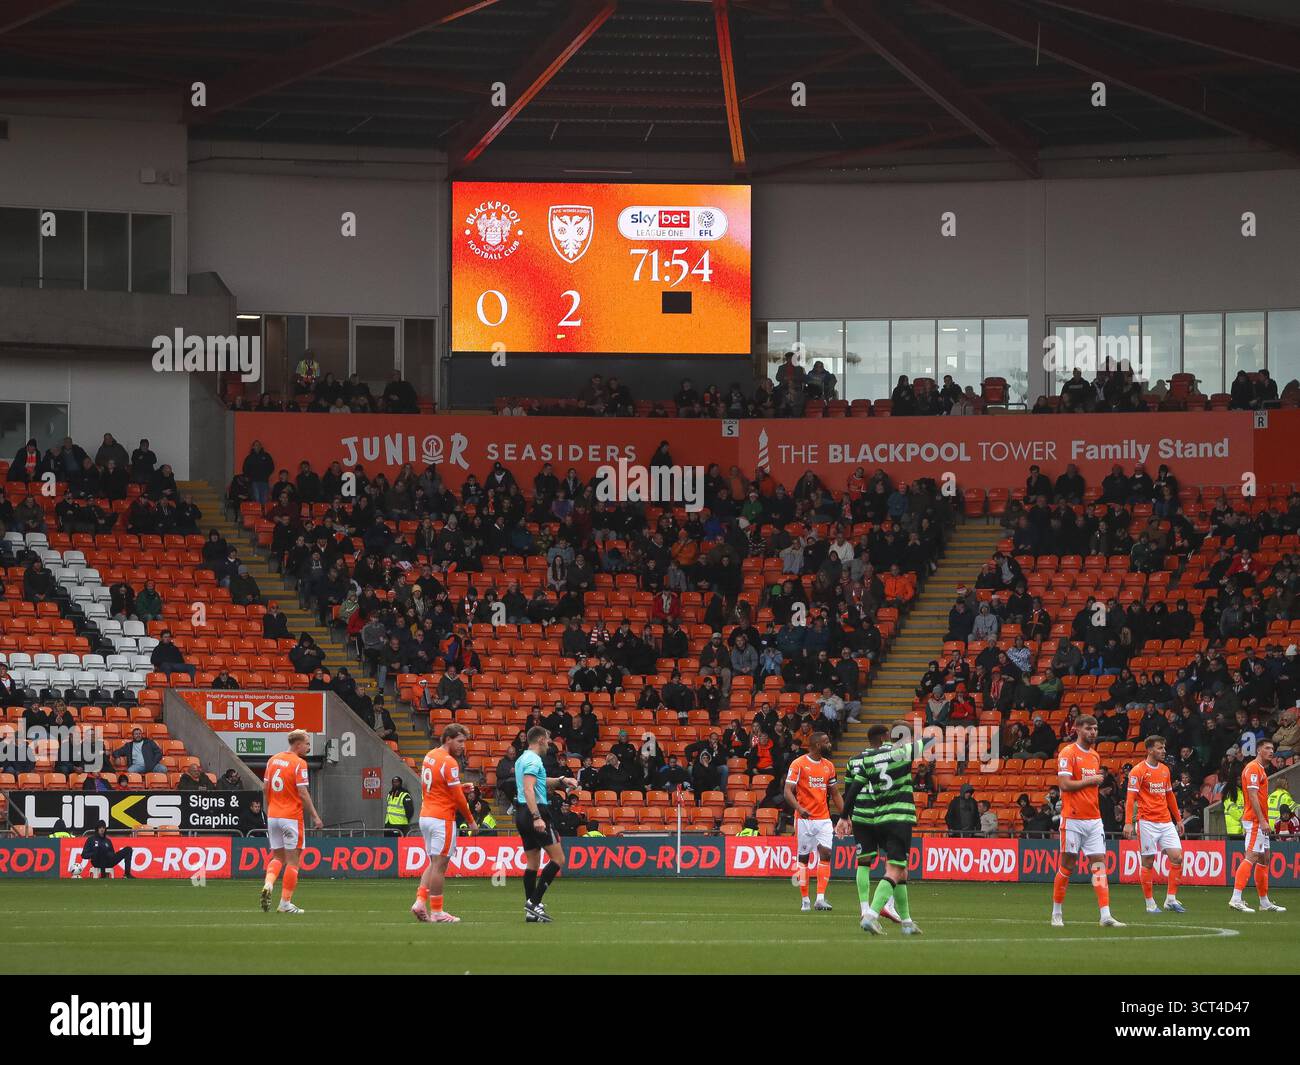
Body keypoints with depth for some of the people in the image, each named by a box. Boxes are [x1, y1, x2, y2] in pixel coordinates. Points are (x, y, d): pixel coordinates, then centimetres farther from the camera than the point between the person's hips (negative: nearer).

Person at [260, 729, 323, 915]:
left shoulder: (273, 760, 8)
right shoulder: (299, 764, -12)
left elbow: (265, 788, 12)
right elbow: (303, 794, -15)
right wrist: (315, 816, -7)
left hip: (273, 816, 6)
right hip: (291, 817, -6)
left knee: (277, 857, 15)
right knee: (293, 860, 2)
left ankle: (268, 885, -12)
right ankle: (285, 902, 1)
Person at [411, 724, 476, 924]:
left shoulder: (429, 756, 12)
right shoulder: (449, 762, -15)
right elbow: (457, 797, -13)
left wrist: (460, 787, 12)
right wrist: (471, 821, -2)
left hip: (426, 816, 8)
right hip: (442, 819, -8)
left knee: (434, 864, 15)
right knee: (439, 865, -3)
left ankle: (420, 902, 3)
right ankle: (436, 912, 0)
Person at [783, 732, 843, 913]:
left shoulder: (829, 765, 12)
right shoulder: (798, 764, -5)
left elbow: (834, 793, 19)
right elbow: (788, 791, -10)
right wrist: (799, 808, -26)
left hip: (824, 818, 4)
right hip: (804, 818, -4)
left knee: (826, 853, -10)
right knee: (803, 857, 1)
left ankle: (820, 898, -12)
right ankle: (804, 900, 8)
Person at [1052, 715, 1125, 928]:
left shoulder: (1095, 756, 16)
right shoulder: (1068, 753, -8)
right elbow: (1065, 784, -17)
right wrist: (1091, 780, -11)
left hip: (1093, 819, 6)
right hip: (1073, 820, -6)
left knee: (1099, 864, -3)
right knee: (1067, 866, 1)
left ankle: (1106, 916, -11)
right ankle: (1057, 913, 14)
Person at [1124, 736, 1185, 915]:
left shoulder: (1165, 770, 14)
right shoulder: (1138, 771, -6)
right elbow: (1130, 798, -11)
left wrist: (1178, 819, 22)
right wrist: (1128, 823, -19)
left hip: (1166, 822, 6)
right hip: (1147, 822, -6)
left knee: (1177, 857, -5)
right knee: (1148, 862, -1)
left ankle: (1171, 899, 2)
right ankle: (1150, 903, 6)